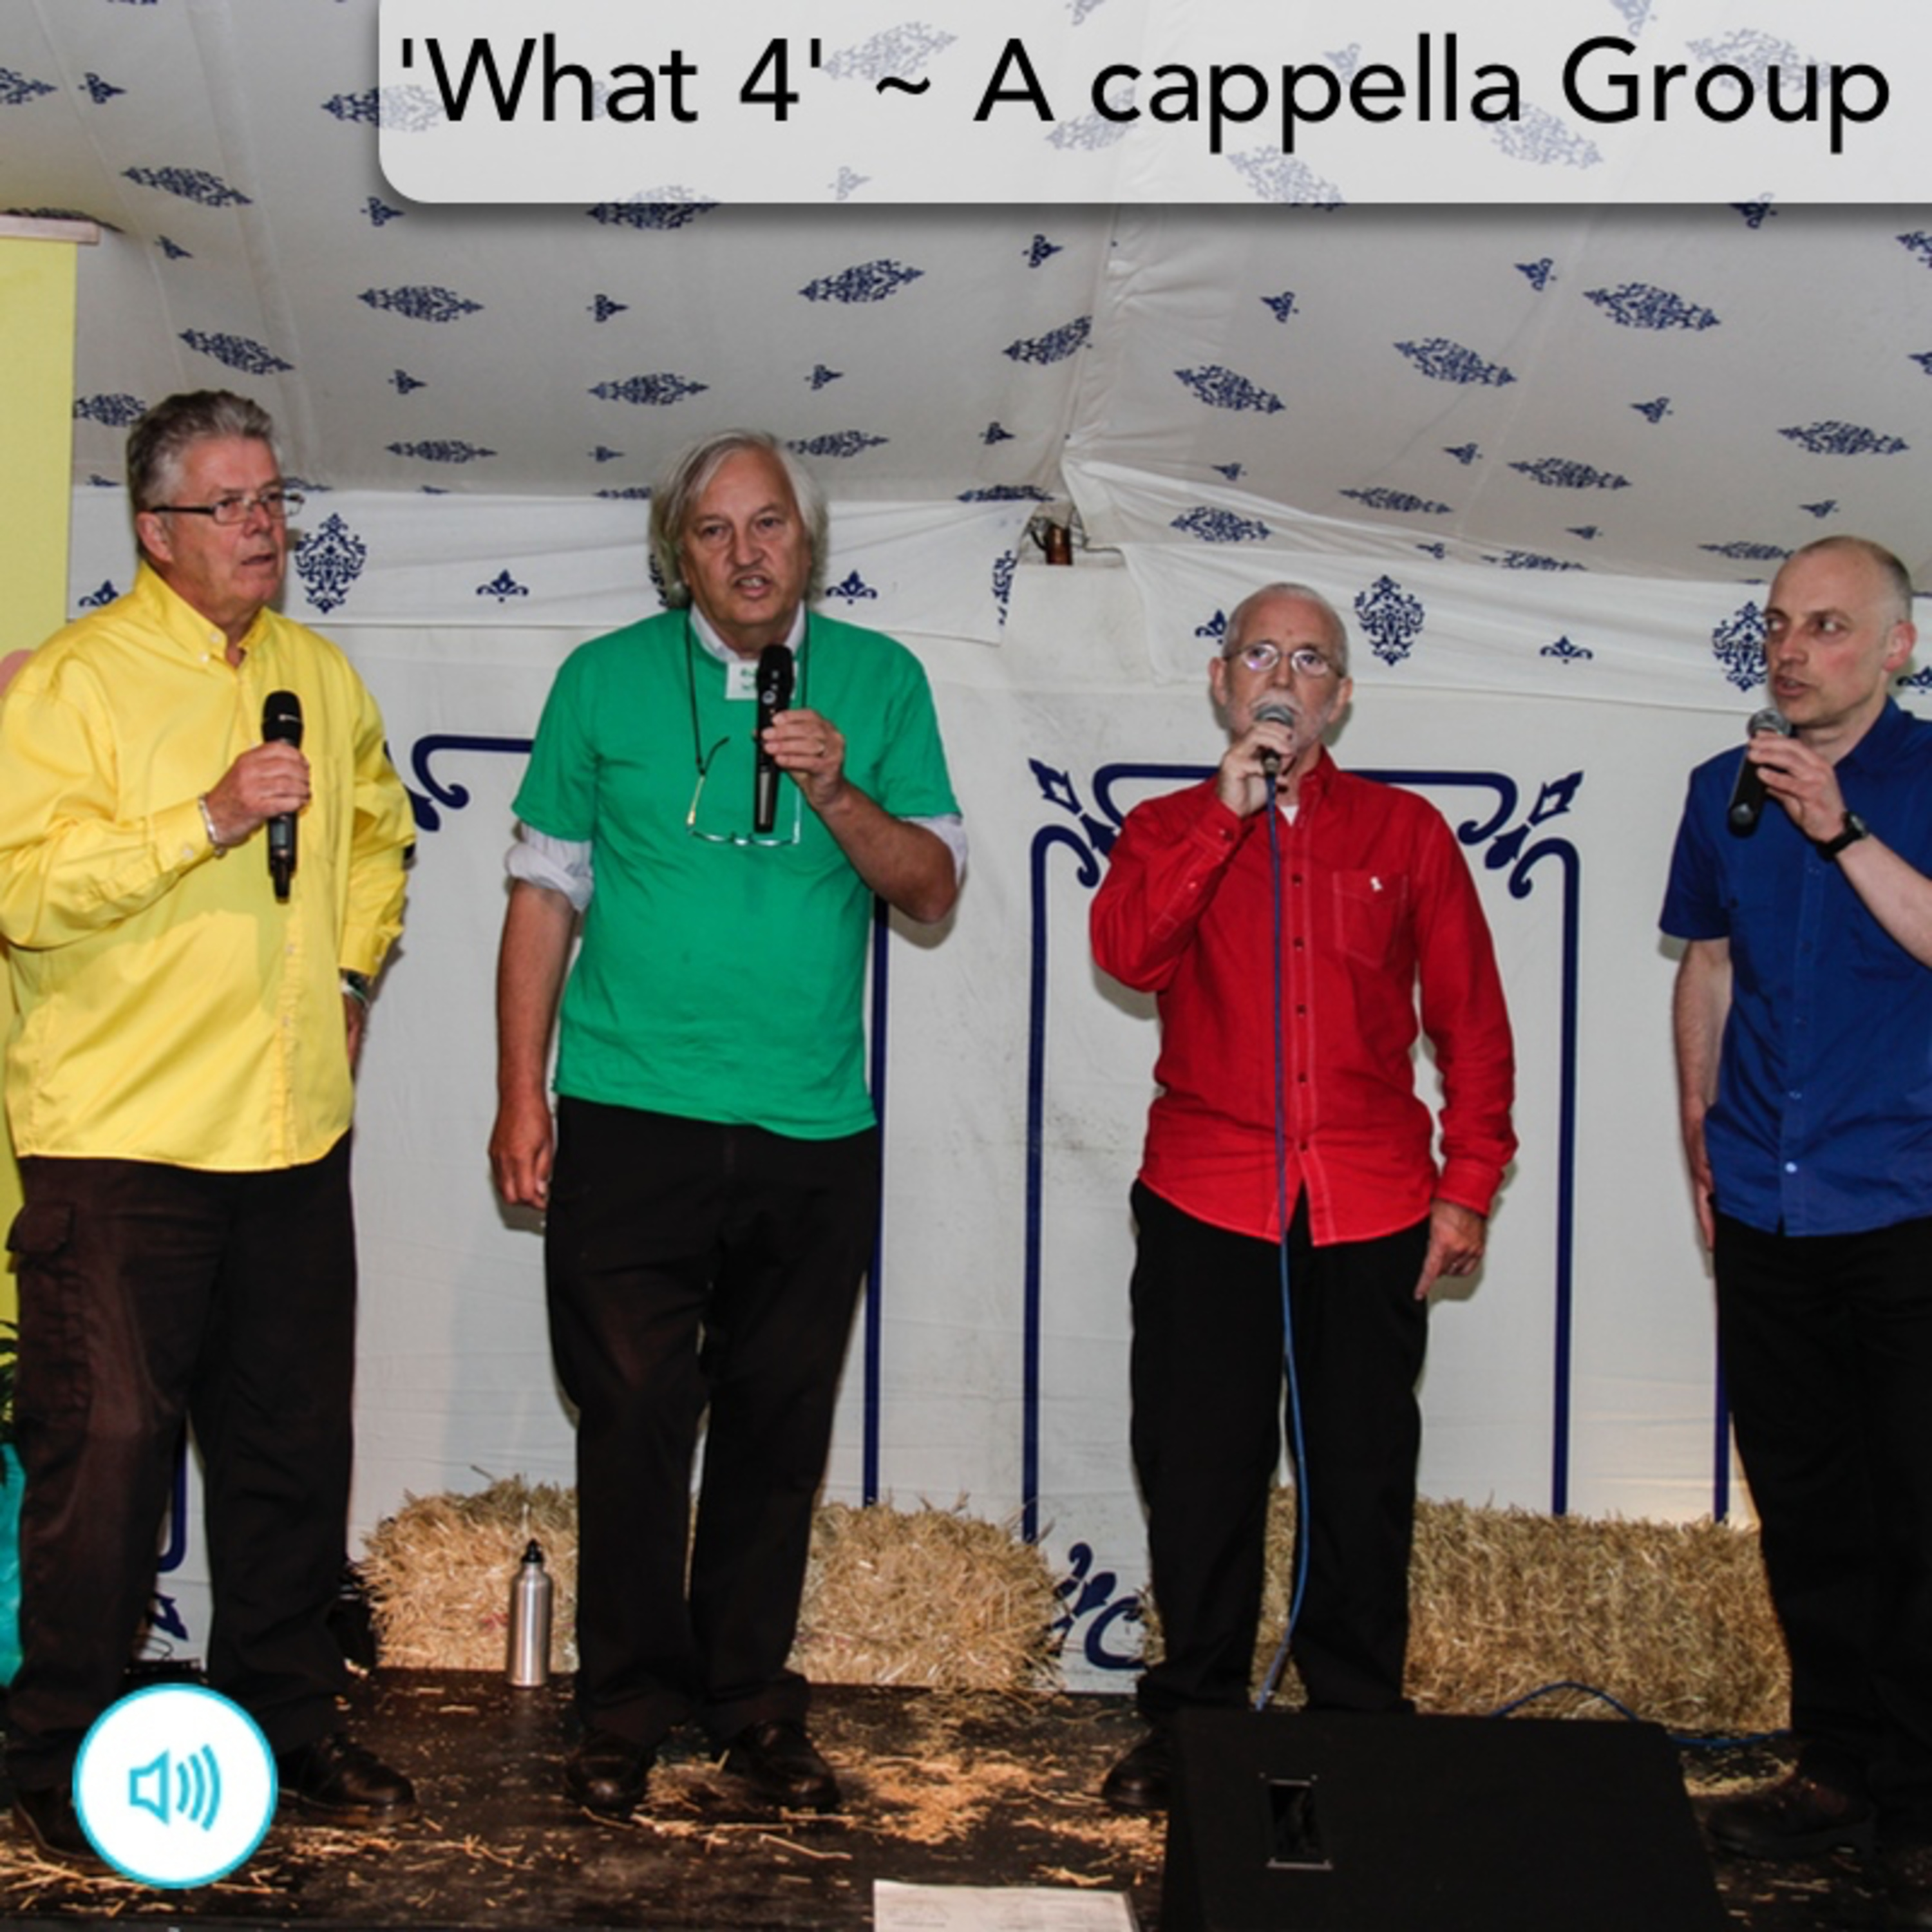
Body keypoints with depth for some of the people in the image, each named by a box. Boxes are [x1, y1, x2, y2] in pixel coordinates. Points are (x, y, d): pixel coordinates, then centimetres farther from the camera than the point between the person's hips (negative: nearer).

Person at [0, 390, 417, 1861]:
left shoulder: (324, 677, 13)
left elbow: (378, 830, 30)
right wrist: (210, 819, -22)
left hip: (295, 1132, 6)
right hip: (121, 1136, -6)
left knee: (294, 1450, 12)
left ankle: (289, 1727, 26)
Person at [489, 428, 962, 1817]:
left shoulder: (879, 680, 7)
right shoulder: (606, 678, 5)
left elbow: (934, 887, 4)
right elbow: (546, 892, 7)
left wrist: (836, 791, -14)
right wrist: (522, 1095, 2)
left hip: (814, 1130, 1)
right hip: (632, 1116, -1)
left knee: (779, 1423, 7)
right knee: (634, 1415, -1)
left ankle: (751, 1698, 21)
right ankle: (627, 1709, 13)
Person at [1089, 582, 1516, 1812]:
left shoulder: (1405, 832, 9)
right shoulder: (1171, 830, 10)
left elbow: (1473, 1020, 9)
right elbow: (1127, 953, -11)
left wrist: (1469, 1188, 3)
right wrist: (1227, 811, -13)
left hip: (1371, 1206, 0)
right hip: (1207, 1206, 0)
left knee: (1363, 1479, 5)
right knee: (1200, 1473, 3)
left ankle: (1359, 1725, 18)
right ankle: (1192, 1721, 17)